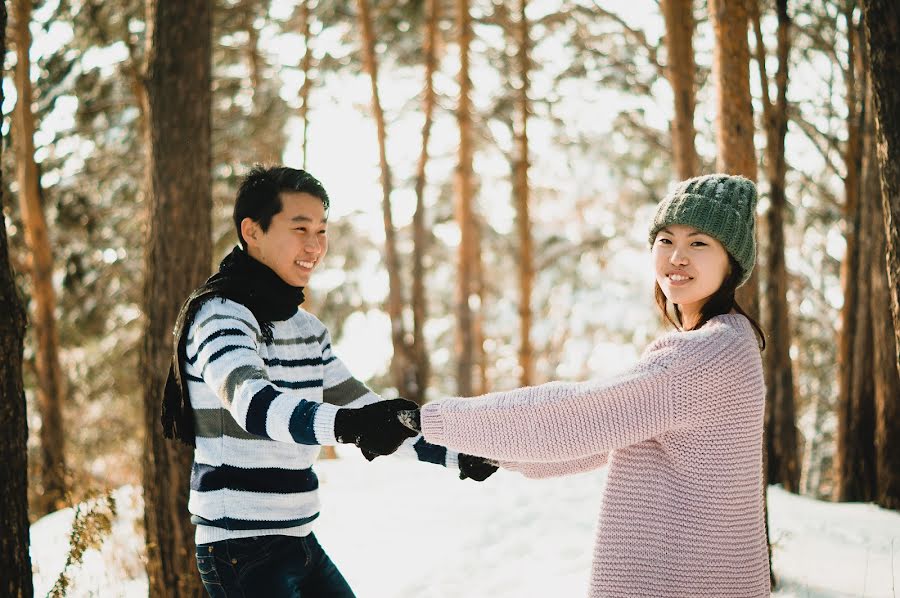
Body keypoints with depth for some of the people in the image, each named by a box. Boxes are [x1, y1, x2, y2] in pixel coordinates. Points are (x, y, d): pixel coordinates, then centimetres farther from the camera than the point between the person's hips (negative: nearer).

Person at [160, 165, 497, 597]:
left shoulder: (306, 329, 13)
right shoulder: (220, 316, -15)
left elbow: (366, 411, 18)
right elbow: (252, 402, -35)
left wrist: (458, 455, 8)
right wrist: (345, 424, -51)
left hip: (300, 542, 9)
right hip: (240, 549, -9)